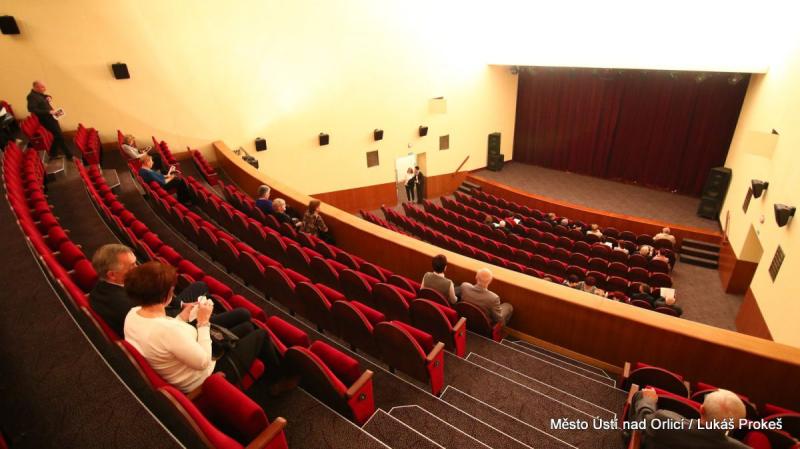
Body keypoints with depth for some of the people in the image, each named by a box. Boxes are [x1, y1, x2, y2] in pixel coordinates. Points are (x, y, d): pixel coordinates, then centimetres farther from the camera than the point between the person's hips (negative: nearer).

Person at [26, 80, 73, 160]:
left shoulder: (39, 94, 10)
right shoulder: (32, 96, -18)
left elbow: (46, 96, 32)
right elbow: (33, 109, -28)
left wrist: (48, 97, 7)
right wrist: (49, 112, -28)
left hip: (51, 117, 10)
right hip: (46, 119, -10)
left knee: (57, 136, 16)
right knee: (59, 137, -7)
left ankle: (53, 154, 27)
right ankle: (69, 155, 0)